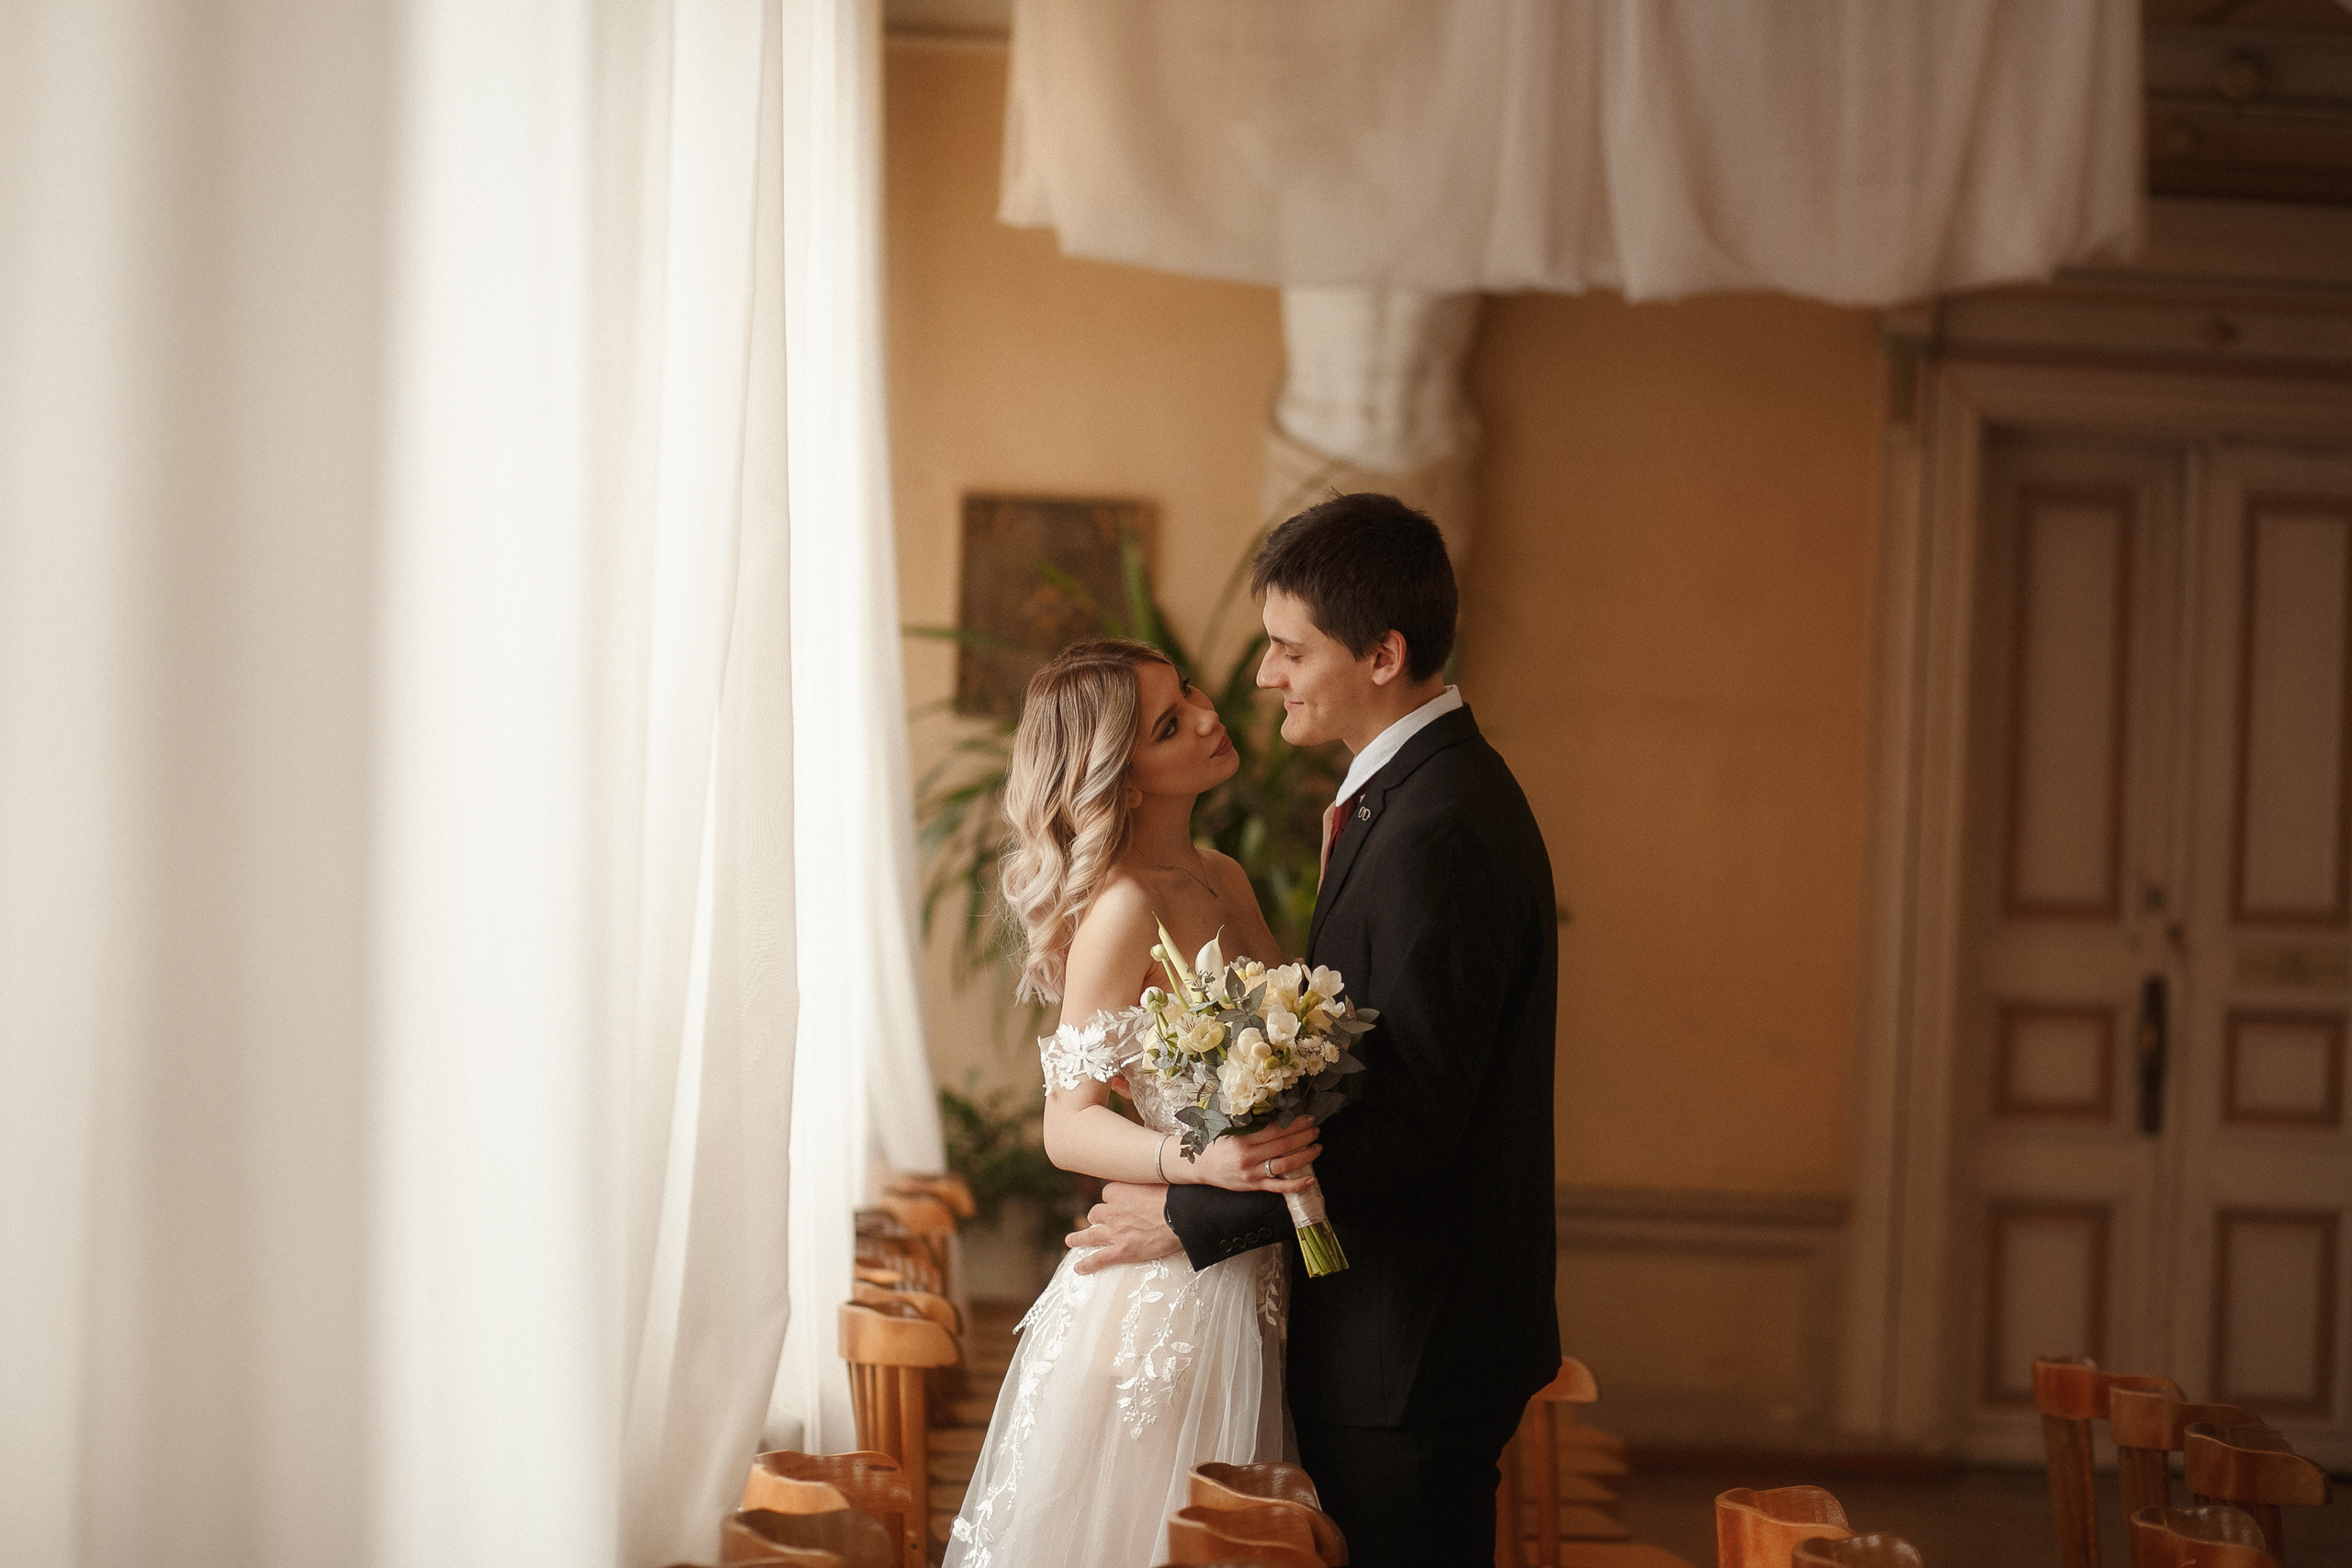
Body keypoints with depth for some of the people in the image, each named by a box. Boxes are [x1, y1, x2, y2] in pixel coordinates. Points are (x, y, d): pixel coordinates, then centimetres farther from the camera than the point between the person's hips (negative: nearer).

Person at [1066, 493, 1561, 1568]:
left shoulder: (1439, 833, -22)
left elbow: (1404, 1118, -23)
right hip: (1417, 1332, 10)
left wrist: (1189, 1217, -15)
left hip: (1410, 1355, -10)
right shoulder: (1428, 789, 12)